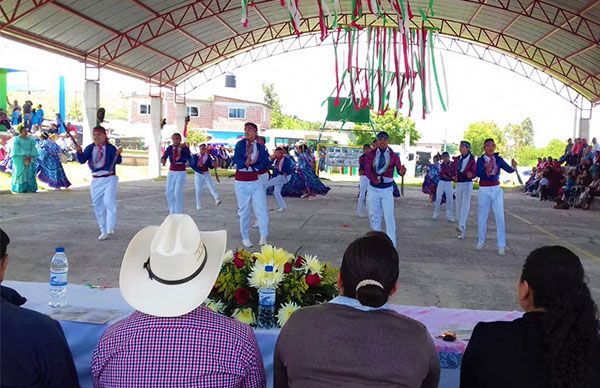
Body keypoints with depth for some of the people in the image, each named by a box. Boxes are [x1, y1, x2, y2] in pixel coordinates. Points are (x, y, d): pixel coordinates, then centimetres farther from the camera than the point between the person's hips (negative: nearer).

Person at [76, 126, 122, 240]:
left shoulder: (111, 148, -4)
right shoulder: (89, 148, 7)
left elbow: (118, 161, -15)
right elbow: (82, 160, -1)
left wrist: (118, 154, -35)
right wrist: (79, 152, -19)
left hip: (109, 179, -5)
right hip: (95, 180, 5)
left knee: (109, 201, -22)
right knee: (97, 206, 8)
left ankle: (110, 228, -15)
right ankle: (104, 231, 19)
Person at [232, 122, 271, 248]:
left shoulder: (260, 148, 4)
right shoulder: (240, 144, 0)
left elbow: (266, 163, -3)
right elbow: (236, 159, -13)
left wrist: (251, 164, -12)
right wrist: (245, 163, -30)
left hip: (256, 182, 1)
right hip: (241, 182, -1)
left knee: (261, 208, -8)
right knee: (244, 210, 7)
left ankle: (264, 236, -2)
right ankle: (245, 238, 18)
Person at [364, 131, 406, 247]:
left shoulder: (393, 155, -1)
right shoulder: (371, 154, 1)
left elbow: (399, 169, -11)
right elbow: (367, 169, -10)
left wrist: (401, 171, -36)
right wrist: (373, 179, -29)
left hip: (387, 189, -2)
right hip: (373, 188, 2)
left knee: (389, 216, -7)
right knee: (374, 216, 9)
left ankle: (391, 245, -2)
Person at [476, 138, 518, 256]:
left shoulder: (498, 159, 3)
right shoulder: (480, 160, -3)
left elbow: (509, 170, -6)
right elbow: (478, 173, -19)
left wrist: (513, 166, -28)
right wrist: (486, 168, -37)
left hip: (496, 190, 1)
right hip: (484, 190, -1)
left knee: (500, 217, -4)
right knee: (482, 217, 8)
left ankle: (501, 245, -1)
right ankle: (480, 242, 23)